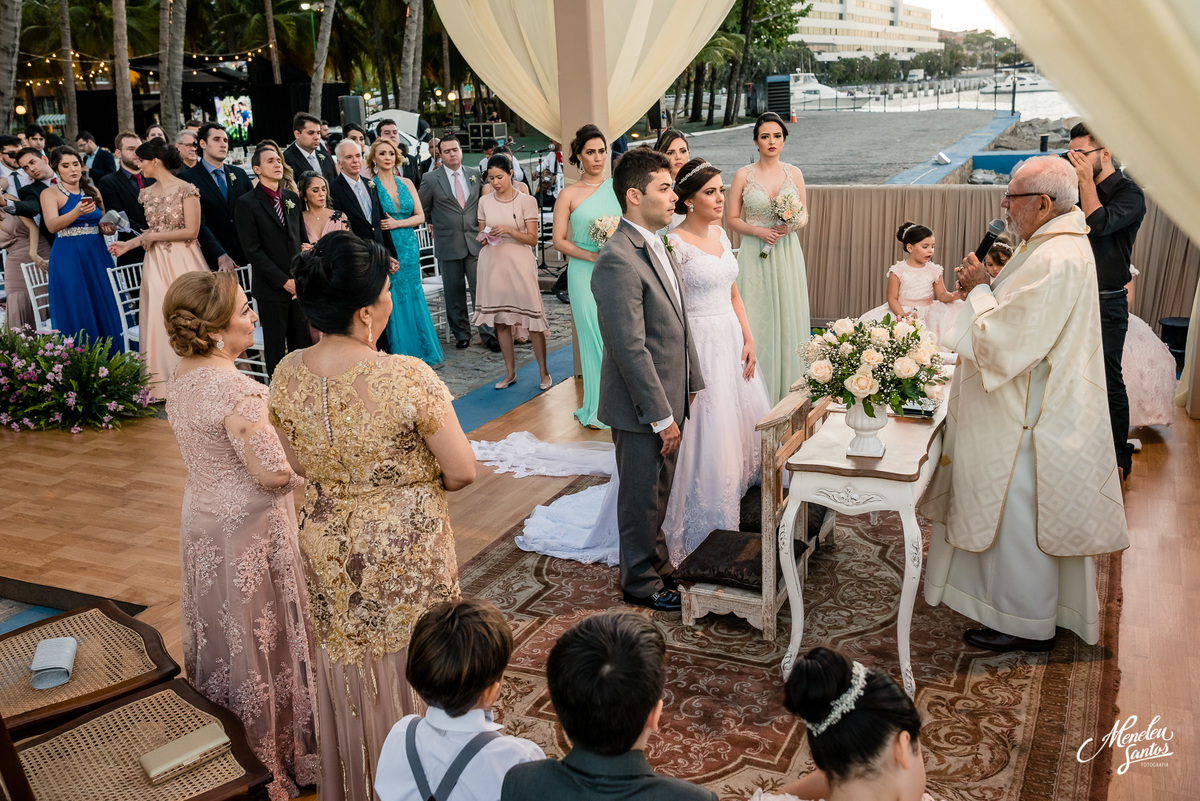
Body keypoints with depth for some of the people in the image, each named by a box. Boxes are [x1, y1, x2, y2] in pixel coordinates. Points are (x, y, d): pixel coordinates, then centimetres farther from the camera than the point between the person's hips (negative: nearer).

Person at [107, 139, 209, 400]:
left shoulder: (186, 190, -8)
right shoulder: (148, 194, 12)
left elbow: (191, 231, -13)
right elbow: (154, 230, 18)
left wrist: (153, 237, -9)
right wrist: (129, 244, 8)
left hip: (183, 261, -6)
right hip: (156, 263, 6)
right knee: (159, 321, 3)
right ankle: (164, 385, 9)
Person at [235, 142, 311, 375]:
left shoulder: (292, 199, 12)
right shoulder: (247, 203, -6)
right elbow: (252, 250, -11)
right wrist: (284, 281, -14)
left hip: (298, 284, 5)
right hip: (271, 288, -5)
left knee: (303, 343, 8)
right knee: (275, 347, 5)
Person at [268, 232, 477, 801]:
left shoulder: (287, 376, -12)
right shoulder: (408, 378, -27)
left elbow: (297, 464, 3)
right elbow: (463, 472, -19)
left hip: (328, 546, 5)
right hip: (407, 552, -5)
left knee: (348, 672, 25)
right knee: (412, 669, 18)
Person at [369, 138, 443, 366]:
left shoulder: (406, 183, 8)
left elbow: (420, 216, 5)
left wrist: (396, 223, -11)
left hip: (409, 248, 4)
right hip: (385, 250, -4)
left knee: (413, 298, 8)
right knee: (393, 302, -1)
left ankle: (417, 352, 17)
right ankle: (398, 354, 9)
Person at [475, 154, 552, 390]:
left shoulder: (526, 201, -2)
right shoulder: (484, 201, 9)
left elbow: (533, 239, -3)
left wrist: (509, 230, -17)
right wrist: (483, 237, -5)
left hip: (519, 263, -4)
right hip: (492, 263, 4)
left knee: (532, 318, -6)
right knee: (500, 320, 6)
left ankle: (544, 373, 5)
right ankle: (510, 372, 18)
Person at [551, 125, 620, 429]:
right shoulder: (569, 195, 0)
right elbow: (559, 241, -2)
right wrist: (593, 256, -13)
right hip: (585, 275, -2)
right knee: (593, 337, 2)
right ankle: (598, 407, 14)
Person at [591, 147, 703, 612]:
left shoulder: (656, 245, 9)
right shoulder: (618, 260, -23)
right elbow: (631, 348, -25)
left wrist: (693, 383, 15)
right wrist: (661, 416, -21)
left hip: (667, 398, 9)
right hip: (641, 408, -9)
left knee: (659, 492, 22)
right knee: (642, 497, 8)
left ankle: (657, 563, 40)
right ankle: (641, 582, 26)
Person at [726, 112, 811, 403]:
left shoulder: (794, 174, 7)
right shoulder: (743, 175, 0)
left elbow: (804, 215, 13)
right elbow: (733, 219, 1)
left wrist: (794, 224, -9)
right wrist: (758, 230, -14)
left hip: (787, 255, 2)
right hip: (755, 256, -2)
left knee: (788, 316, 5)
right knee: (756, 319, -1)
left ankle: (788, 389, 17)